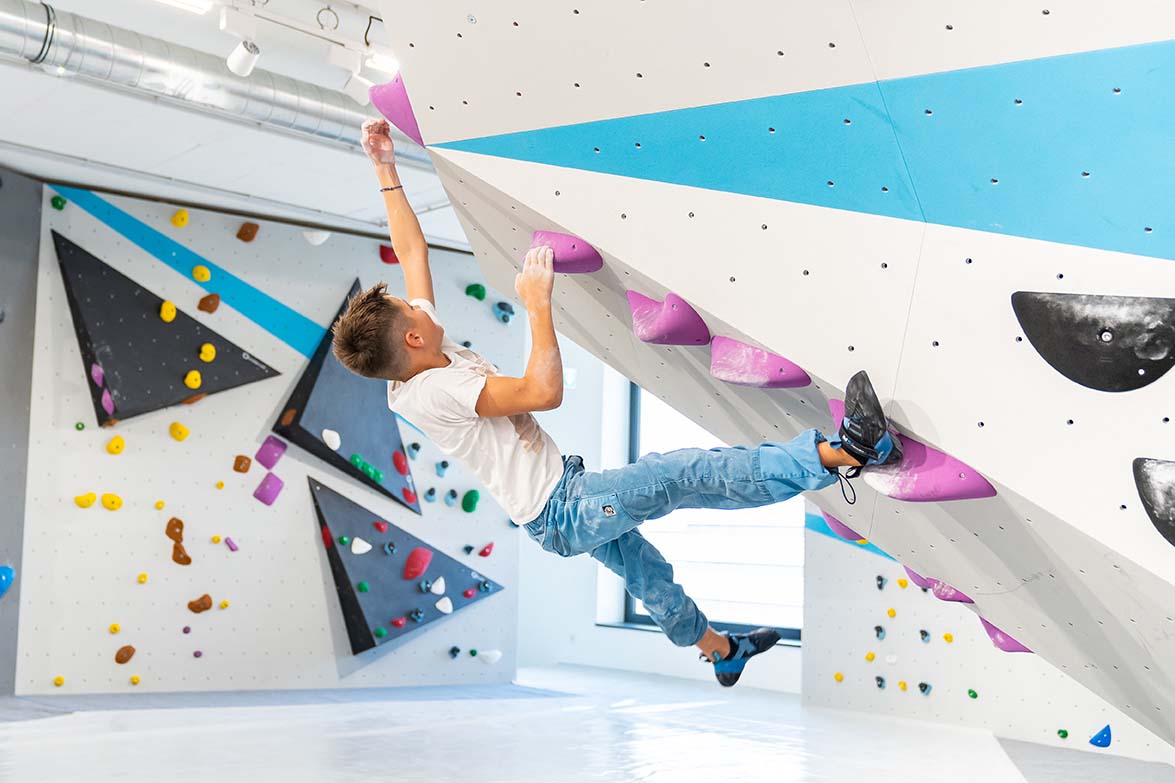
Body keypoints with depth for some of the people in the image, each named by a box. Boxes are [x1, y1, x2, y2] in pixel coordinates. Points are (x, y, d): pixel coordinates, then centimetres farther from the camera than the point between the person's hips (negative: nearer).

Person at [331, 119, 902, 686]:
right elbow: (543, 391, -36)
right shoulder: (431, 393, -28)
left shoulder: (417, 360, -1)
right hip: (562, 512, -10)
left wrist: (385, 171, 6)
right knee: (688, 473, -20)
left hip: (566, 497, 11)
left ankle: (721, 652, 48)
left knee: (646, 572, 26)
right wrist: (537, 303, -29)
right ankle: (843, 452, -25)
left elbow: (412, 249, 6)